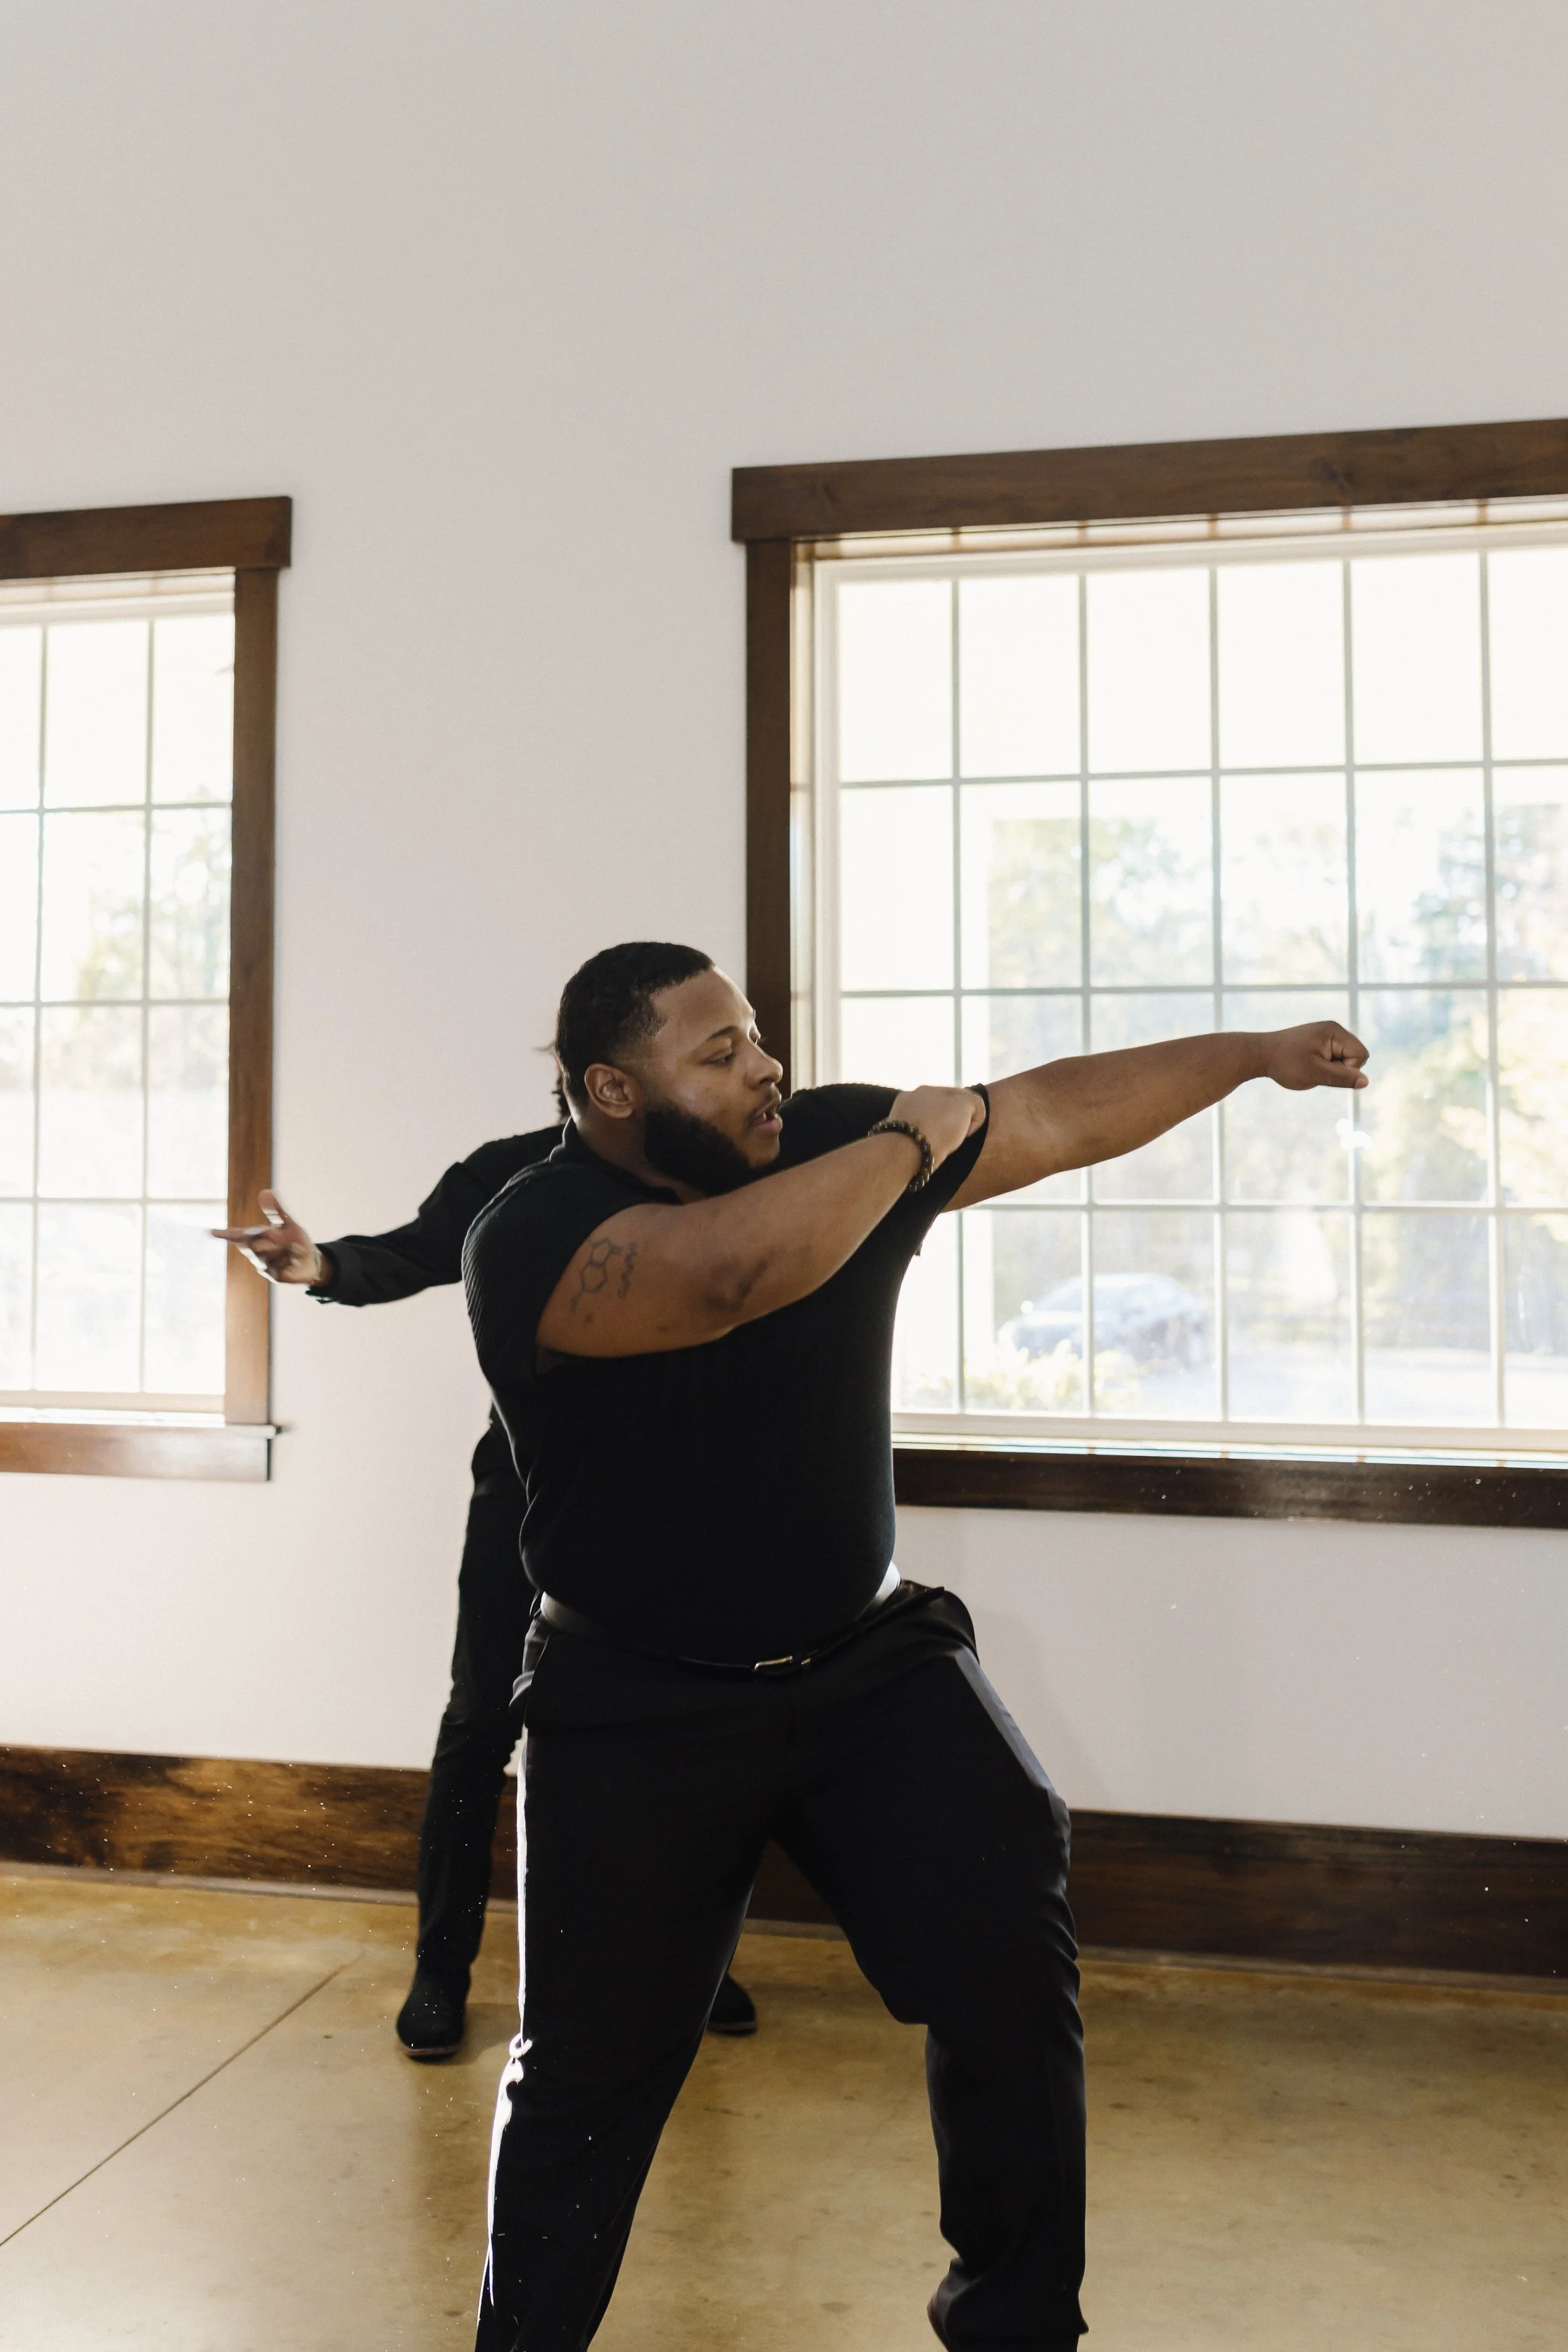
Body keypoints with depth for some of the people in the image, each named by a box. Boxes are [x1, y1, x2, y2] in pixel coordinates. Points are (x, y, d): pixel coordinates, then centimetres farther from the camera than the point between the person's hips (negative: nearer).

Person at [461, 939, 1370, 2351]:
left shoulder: (828, 1146, -3)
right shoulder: (531, 1237, -19)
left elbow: (1058, 1115, 4)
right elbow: (726, 1273, -37)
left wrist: (1257, 1055, 6)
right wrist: (916, 1139, -25)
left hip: (870, 1659, 4)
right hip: (642, 1708, -3)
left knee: (1009, 1948, -9)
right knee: (591, 2070, 8)